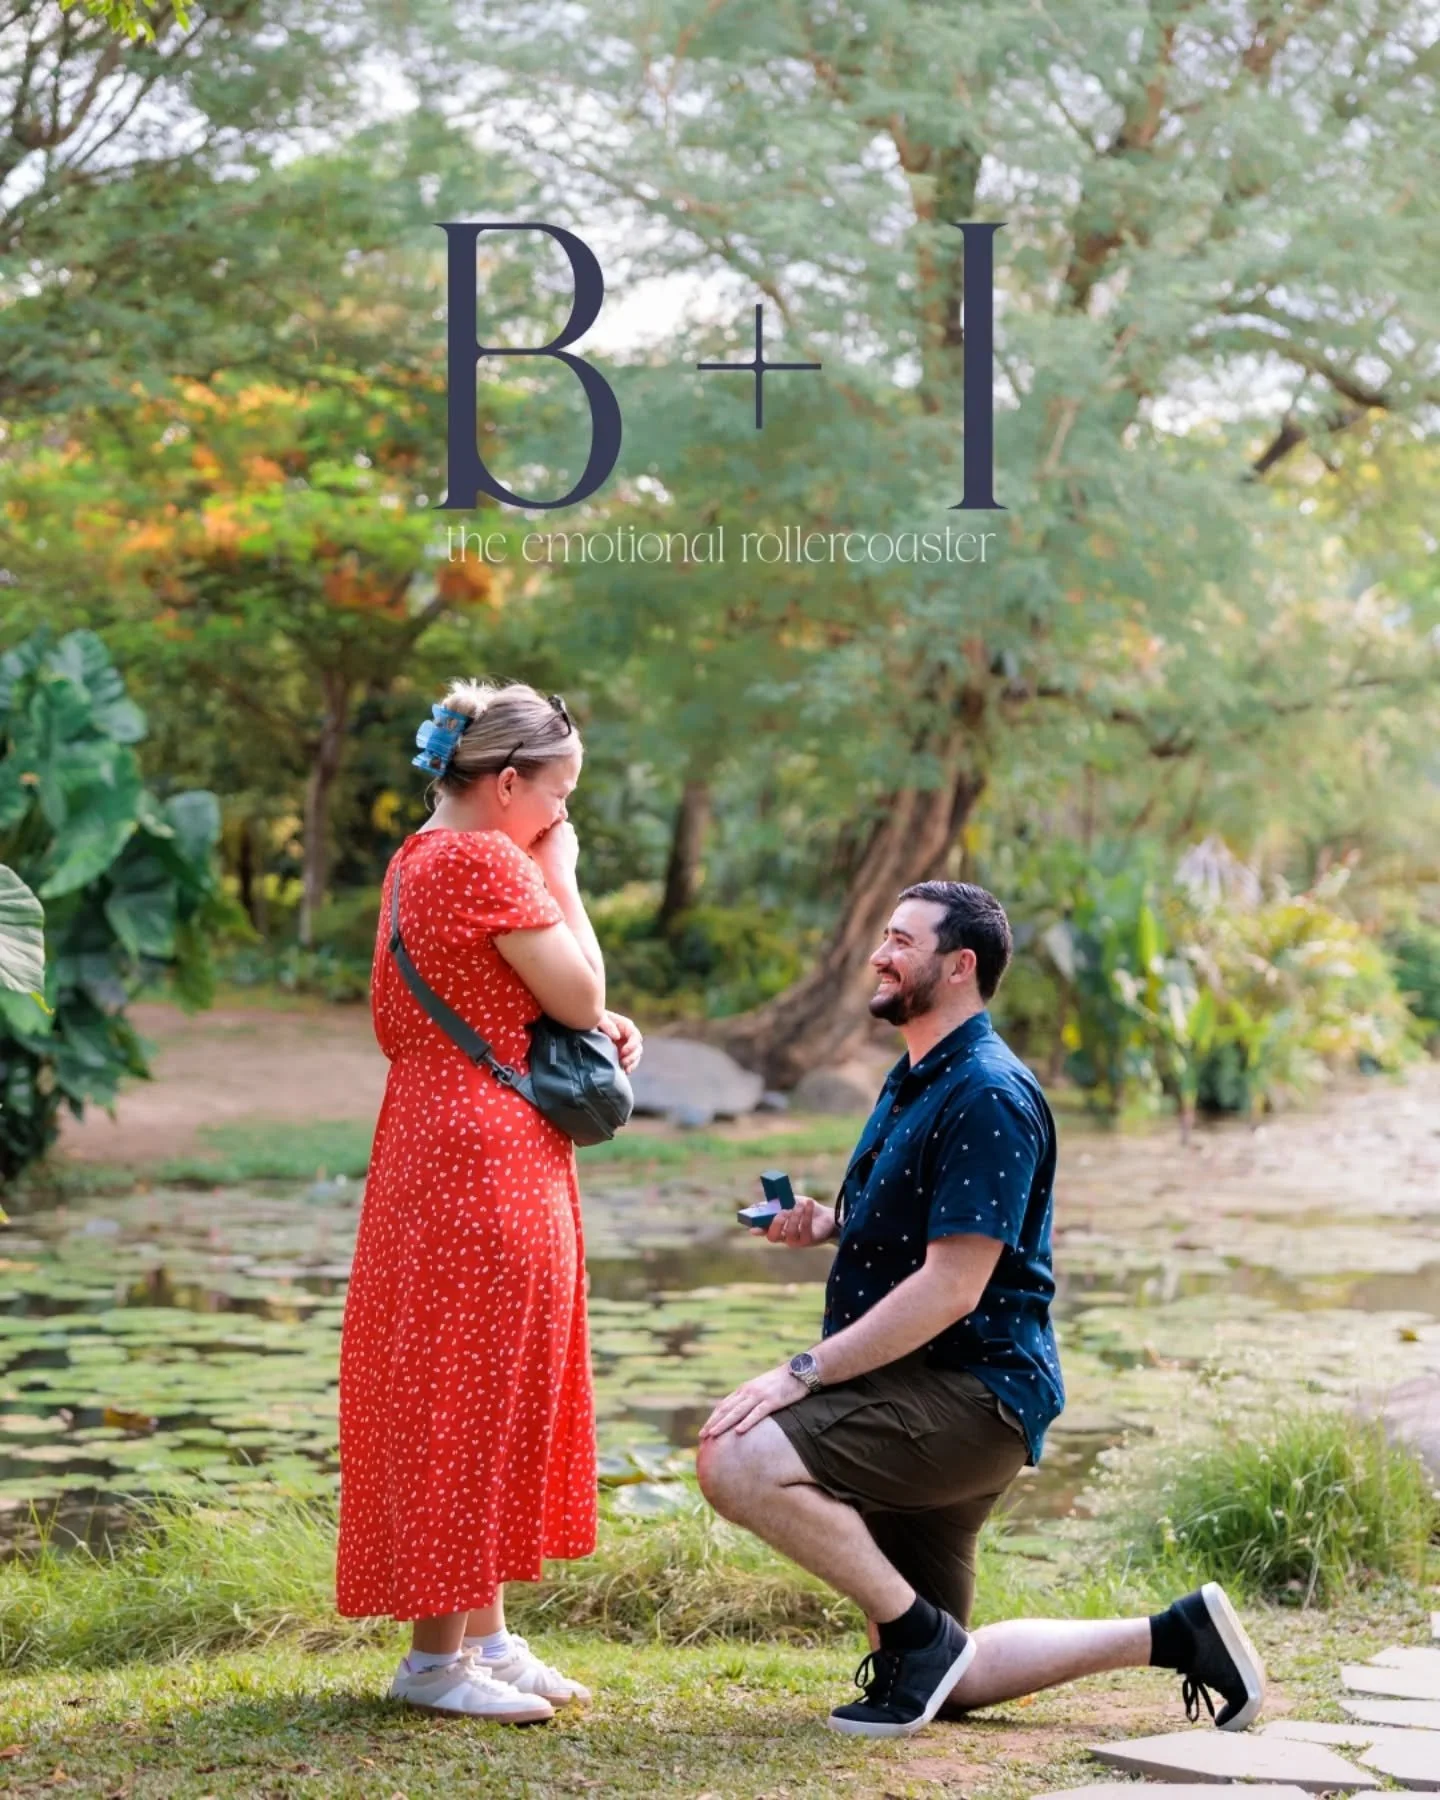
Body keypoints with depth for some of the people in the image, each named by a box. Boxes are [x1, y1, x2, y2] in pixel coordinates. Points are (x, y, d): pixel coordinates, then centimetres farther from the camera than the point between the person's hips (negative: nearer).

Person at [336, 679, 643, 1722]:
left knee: (490, 1392, 14)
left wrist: (598, 1022, 10)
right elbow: (579, 995, -12)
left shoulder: (421, 857, 16)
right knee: (468, 1395, -5)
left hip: (438, 1145, 11)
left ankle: (484, 1632, 20)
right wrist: (562, 876, -2)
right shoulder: (485, 863, -15)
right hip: (485, 1156, -11)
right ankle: (438, 1654, 0)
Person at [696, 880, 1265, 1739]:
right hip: (921, 1408, 10)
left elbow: (951, 1287, -23)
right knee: (946, 1684, 11)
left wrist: (803, 1374, -24)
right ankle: (1174, 1635, 19)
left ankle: (917, 1635, -14)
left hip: (970, 1394, -10)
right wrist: (830, 1224, 10)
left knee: (741, 1461, -29)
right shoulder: (914, 1081, 18)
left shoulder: (986, 1096, -16)